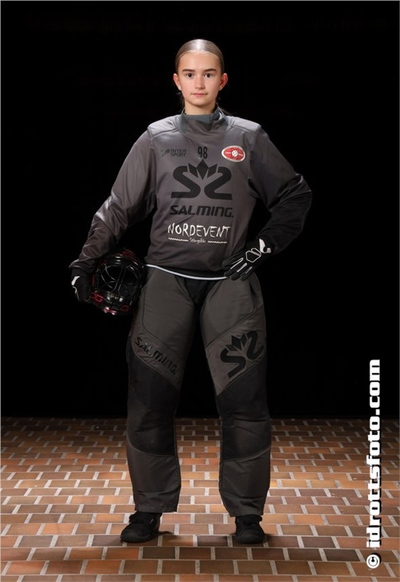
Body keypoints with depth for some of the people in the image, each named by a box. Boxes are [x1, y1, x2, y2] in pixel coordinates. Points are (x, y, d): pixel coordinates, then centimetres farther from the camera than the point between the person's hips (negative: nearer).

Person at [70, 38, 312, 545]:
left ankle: (246, 512, 10)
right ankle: (150, 509, 13)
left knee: (245, 402, -5)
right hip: (167, 276, 1)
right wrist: (85, 261, 6)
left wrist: (266, 244, 5)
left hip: (230, 280, 0)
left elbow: (295, 196, 16)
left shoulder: (249, 138, 10)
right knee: (149, 399, -2)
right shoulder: (156, 139, 11)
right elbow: (118, 207, 13)